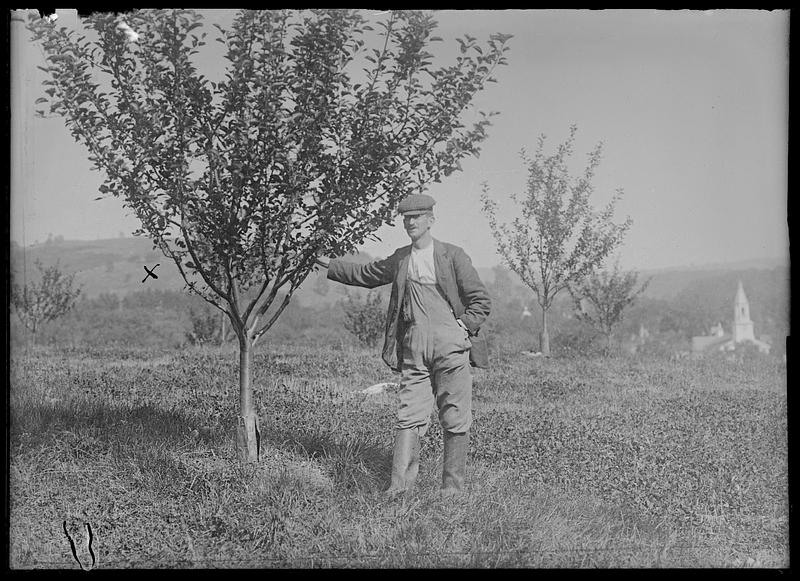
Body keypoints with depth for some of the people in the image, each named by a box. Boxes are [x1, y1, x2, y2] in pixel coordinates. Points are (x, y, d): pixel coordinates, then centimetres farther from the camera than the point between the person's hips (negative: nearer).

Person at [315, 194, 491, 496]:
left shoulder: (453, 256, 1)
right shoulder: (400, 259, 15)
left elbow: (481, 301, 2)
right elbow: (364, 274, 29)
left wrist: (462, 327, -8)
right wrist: (328, 263, 29)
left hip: (451, 345, -4)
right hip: (414, 349, 4)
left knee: (455, 419, 1)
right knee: (409, 415, -3)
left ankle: (452, 485, 10)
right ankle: (400, 482, -4)